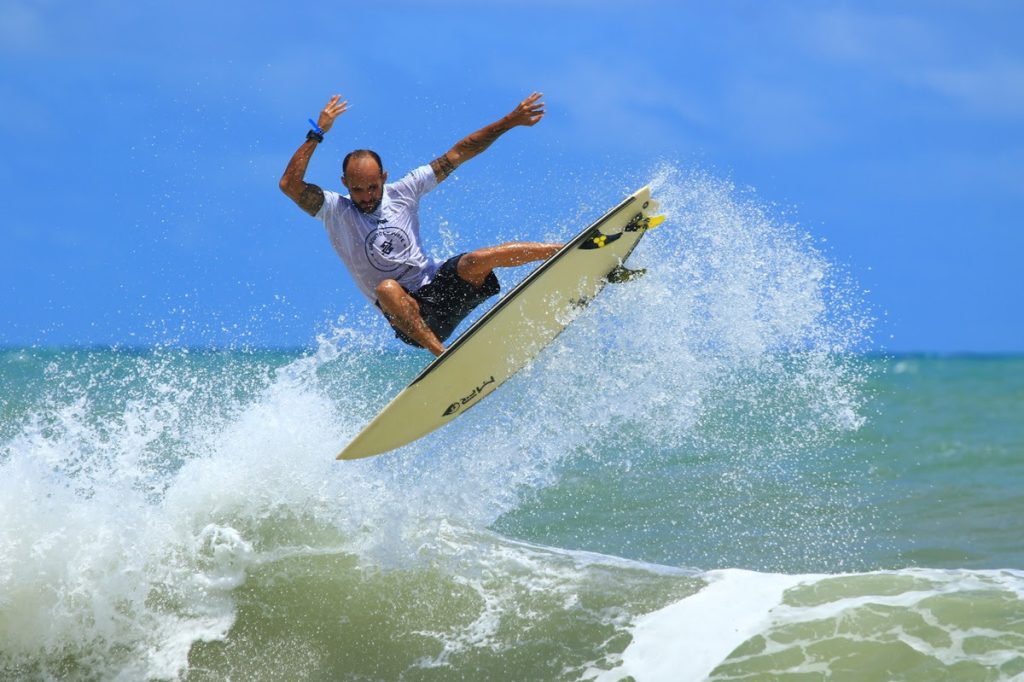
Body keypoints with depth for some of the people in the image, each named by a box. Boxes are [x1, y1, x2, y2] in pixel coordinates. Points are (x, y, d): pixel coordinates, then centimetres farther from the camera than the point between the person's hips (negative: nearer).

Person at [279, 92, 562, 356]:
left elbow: (456, 155, 4)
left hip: (439, 286, 3)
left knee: (476, 261, -26)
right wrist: (317, 134, -22)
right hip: (405, 311, -3)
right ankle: (441, 352, -50)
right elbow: (289, 185, -20)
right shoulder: (335, 211, -4)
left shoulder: (402, 193, 3)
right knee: (387, 288, -37)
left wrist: (511, 121, 4)